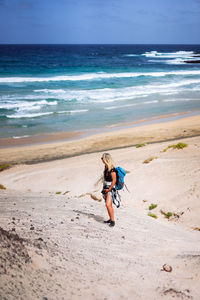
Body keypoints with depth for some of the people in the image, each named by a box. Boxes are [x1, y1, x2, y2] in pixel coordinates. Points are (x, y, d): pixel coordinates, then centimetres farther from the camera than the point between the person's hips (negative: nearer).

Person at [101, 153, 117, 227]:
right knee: (108, 205, 14)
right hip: (106, 188, 9)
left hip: (111, 188, -9)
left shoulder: (112, 169, -17)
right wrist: (104, 188, 17)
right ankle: (110, 219, 24)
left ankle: (113, 221, -11)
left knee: (108, 205, -18)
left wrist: (109, 189, -17)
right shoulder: (106, 167, 9)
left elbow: (114, 180, -19)